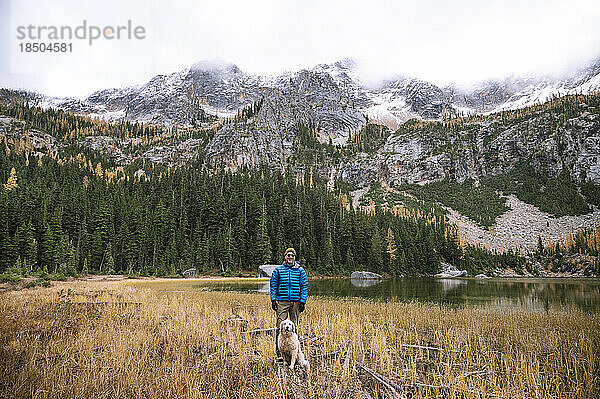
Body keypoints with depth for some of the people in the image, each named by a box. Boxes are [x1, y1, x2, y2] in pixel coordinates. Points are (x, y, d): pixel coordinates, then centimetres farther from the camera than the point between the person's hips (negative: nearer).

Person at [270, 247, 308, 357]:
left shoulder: (300, 270, 5)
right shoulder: (278, 270, 6)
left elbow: (304, 286, 5)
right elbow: (273, 285, 8)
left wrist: (303, 301, -1)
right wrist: (273, 299, 1)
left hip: (296, 301, 1)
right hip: (282, 301, -1)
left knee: (294, 325, 8)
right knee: (280, 325, -5)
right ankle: (278, 347, 4)